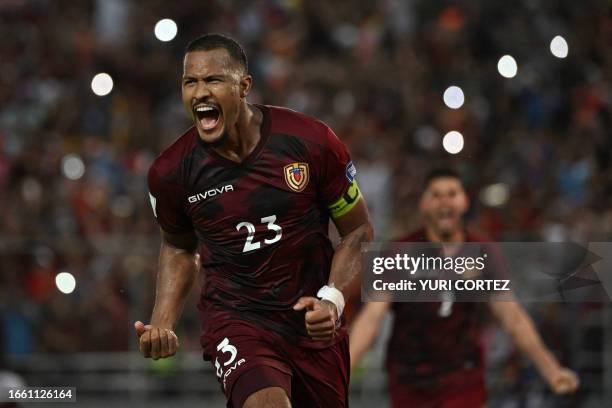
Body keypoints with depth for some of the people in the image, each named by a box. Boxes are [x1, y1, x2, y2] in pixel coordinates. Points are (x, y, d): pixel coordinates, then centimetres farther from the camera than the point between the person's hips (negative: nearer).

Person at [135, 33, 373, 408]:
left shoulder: (312, 142, -10)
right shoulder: (170, 172, -6)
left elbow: (358, 231, 2)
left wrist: (333, 299, -14)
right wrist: (162, 325, 1)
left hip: (314, 320, 2)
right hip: (235, 319, -2)